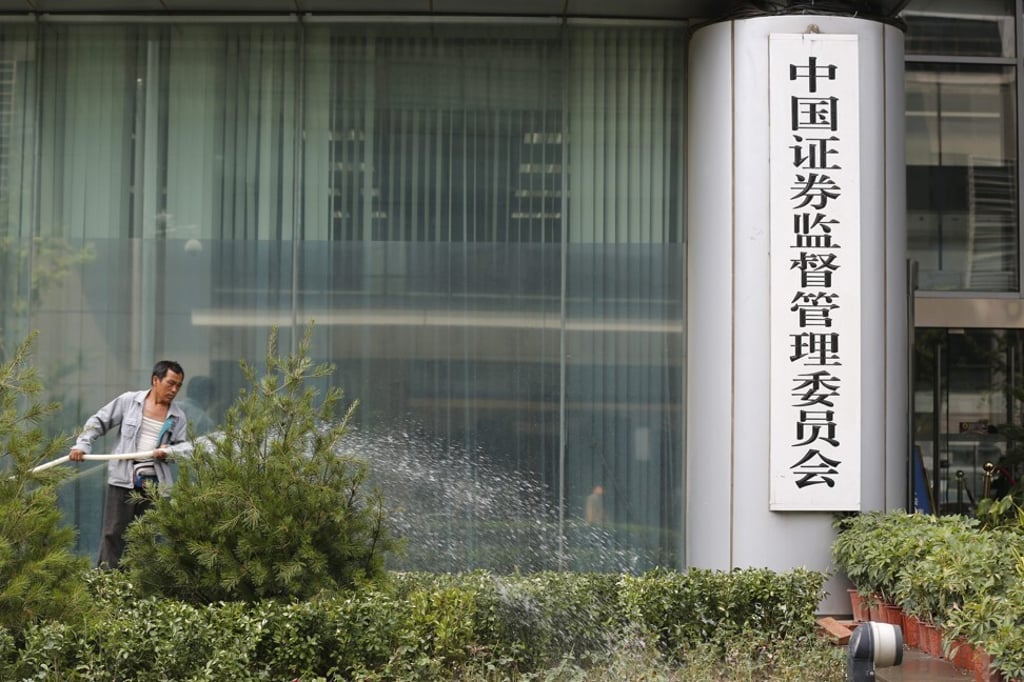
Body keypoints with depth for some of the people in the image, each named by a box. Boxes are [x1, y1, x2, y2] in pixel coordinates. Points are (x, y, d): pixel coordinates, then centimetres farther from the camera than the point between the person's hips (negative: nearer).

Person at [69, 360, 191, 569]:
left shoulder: (178, 417, 9)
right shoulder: (129, 401, 2)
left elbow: (185, 447, 9)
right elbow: (99, 422, 7)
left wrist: (170, 451, -13)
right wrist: (82, 444, -6)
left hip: (154, 483, 3)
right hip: (123, 479, -3)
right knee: (114, 532, -4)